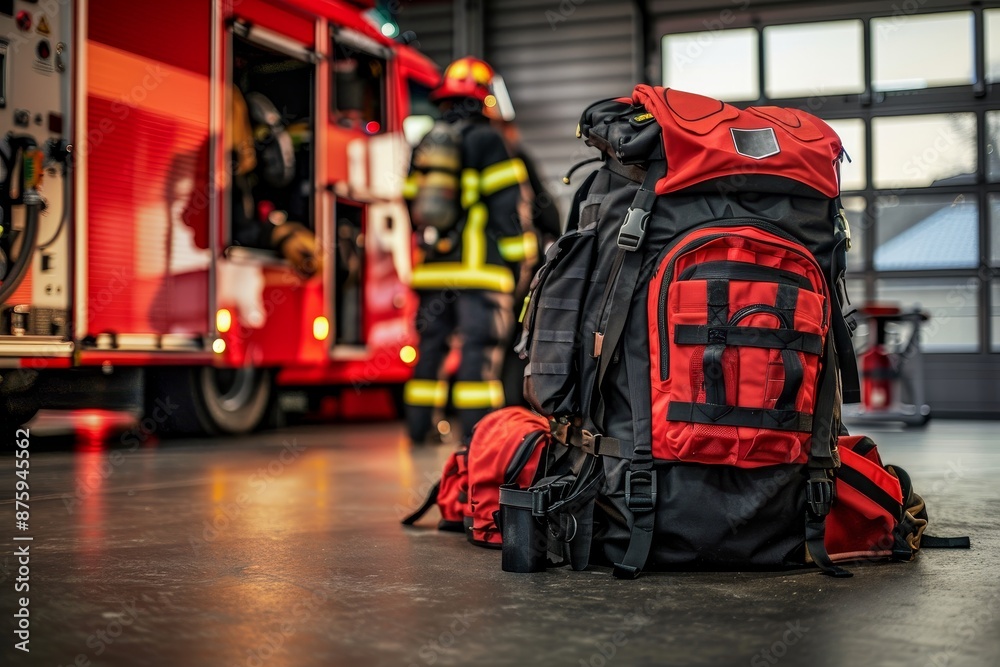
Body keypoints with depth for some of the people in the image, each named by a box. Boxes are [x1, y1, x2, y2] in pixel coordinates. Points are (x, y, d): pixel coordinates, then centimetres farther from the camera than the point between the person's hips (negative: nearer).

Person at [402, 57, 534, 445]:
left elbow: (412, 202, 20)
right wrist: (515, 257, -5)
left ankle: (419, 427, 16)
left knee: (431, 344, 12)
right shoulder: (487, 140, -5)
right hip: (478, 267, -6)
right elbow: (505, 205, -10)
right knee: (479, 347, -6)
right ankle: (476, 429, -9)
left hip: (433, 267, 7)